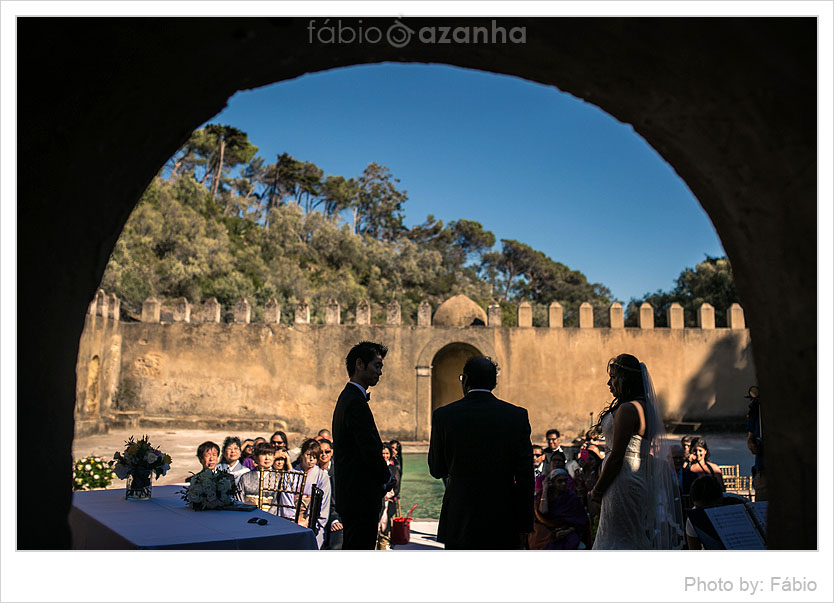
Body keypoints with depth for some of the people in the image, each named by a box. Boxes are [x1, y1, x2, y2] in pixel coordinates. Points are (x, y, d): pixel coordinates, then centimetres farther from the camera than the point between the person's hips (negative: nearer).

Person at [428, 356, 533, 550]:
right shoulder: (517, 416, -3)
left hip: (459, 523, 0)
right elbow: (525, 476, -3)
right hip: (503, 524, 1)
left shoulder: (444, 415, -4)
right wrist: (525, 525, 3)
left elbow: (437, 471, 5)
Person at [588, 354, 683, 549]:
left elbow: (617, 457, -20)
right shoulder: (647, 407, 12)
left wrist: (597, 490, -10)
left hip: (623, 486, -10)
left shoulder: (626, 410, -18)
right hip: (641, 484, 10)